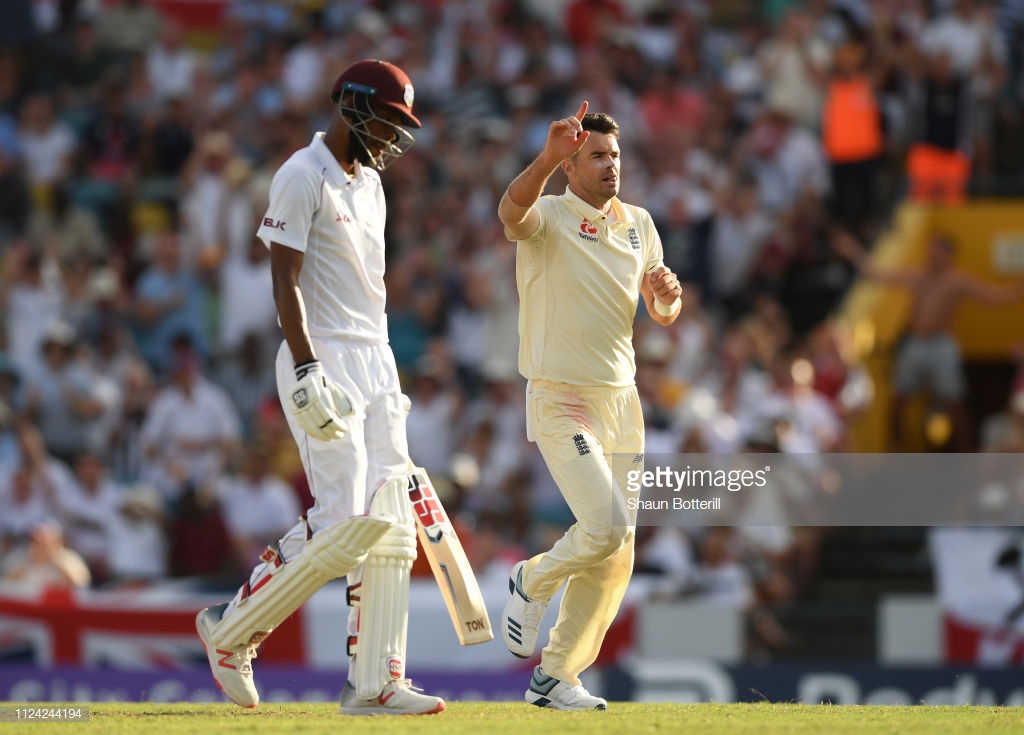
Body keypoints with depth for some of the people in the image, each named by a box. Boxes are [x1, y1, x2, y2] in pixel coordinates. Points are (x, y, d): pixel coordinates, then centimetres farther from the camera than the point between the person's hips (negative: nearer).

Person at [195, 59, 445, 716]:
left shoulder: (369, 182, 17)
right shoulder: (303, 177, -9)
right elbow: (285, 281, -15)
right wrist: (307, 373, -24)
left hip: (374, 362, 9)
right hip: (322, 361, -9)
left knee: (390, 524, 1)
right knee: (345, 519, -16)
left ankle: (375, 684, 1)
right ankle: (232, 630, -1)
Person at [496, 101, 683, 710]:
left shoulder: (638, 225, 10)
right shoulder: (547, 217, -9)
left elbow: (662, 316, 14)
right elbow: (512, 210, -34)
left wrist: (667, 294, -10)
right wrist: (548, 158, -51)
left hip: (622, 402, 7)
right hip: (561, 402, -7)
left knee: (616, 556, 6)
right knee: (608, 526, -21)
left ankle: (556, 677, 16)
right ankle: (534, 581, 10)